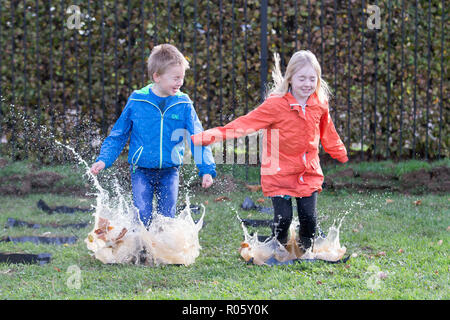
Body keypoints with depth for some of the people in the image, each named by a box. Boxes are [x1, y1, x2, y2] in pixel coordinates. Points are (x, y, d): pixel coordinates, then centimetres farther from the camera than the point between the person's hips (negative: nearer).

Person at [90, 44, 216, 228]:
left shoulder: (183, 105, -1)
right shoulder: (136, 102, -3)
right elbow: (118, 135, 6)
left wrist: (206, 169, -12)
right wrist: (103, 160, -5)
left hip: (169, 172, 1)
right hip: (141, 170, -1)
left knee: (167, 219, 1)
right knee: (143, 217, -11)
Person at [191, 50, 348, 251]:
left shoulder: (319, 104, 2)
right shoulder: (276, 104, -13)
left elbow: (327, 133, 21)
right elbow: (245, 124, -17)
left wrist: (342, 155, 35)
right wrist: (208, 137, -27)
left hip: (309, 173, 4)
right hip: (280, 173, -3)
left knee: (308, 218, -4)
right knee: (283, 218, -9)